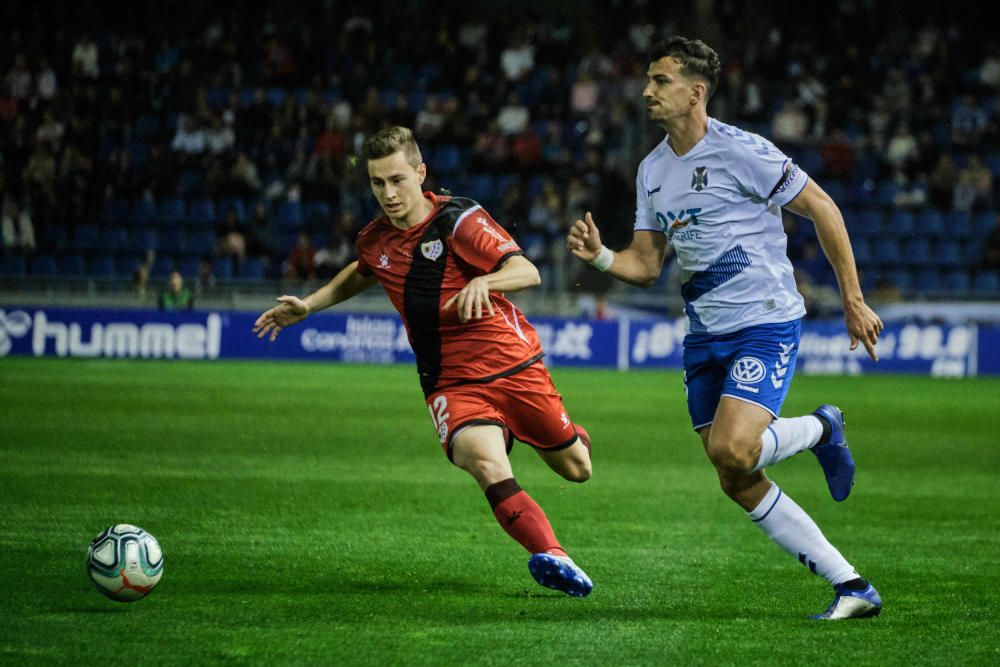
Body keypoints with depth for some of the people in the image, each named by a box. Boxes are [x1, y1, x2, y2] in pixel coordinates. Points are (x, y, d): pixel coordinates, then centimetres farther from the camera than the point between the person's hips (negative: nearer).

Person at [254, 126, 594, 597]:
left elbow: (527, 272, -24)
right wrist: (307, 305, 19)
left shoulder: (458, 219, -15)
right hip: (452, 383, 2)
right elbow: (361, 274, 28)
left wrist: (483, 281, -44)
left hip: (514, 365, -2)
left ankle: (572, 435, 48)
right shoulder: (375, 239, 2)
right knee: (486, 464, -30)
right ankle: (549, 556, -35)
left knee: (576, 469, 11)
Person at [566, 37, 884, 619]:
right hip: (705, 336, 7)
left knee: (731, 448, -27)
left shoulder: (741, 152, -13)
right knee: (739, 483, 2)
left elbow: (822, 209, -8)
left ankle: (820, 431, 7)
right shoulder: (652, 171, 10)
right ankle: (853, 588, 9)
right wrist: (599, 256, -7)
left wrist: (853, 300, -7)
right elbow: (647, 265, 14)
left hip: (766, 324, -7)